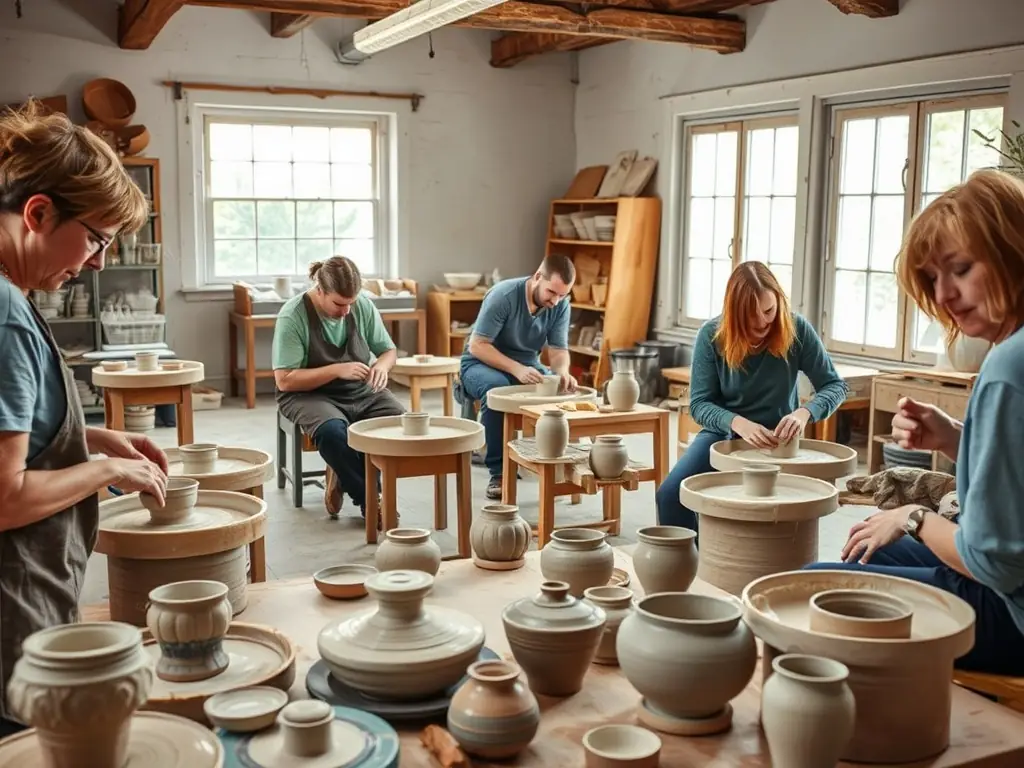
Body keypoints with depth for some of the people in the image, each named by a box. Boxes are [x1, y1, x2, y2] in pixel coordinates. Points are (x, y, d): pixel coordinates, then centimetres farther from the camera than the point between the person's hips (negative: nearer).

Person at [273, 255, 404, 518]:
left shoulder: (363, 305, -5)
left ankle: (345, 477, 0)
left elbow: (388, 350, 8)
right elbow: (285, 380, -18)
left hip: (361, 391, 5)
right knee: (333, 432, -37)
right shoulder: (292, 316, -17)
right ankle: (368, 499, -15)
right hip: (309, 394, -4)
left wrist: (381, 366, -17)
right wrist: (337, 370, -27)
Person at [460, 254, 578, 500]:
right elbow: (477, 346, -25)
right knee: (497, 388, -37)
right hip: (482, 363, -4)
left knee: (564, 388, -23)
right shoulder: (503, 295, -26)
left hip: (527, 364, 4)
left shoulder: (561, 305, -11)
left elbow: (558, 350, -9)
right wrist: (516, 369, -37)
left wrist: (562, 372, -33)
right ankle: (498, 472, -26)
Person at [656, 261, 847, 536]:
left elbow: (835, 386, -6)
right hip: (724, 433, 1)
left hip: (777, 439, 0)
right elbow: (699, 403, -11)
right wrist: (739, 423, -31)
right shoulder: (711, 335, -13)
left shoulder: (796, 330, -12)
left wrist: (804, 412, -27)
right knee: (671, 494, -23)